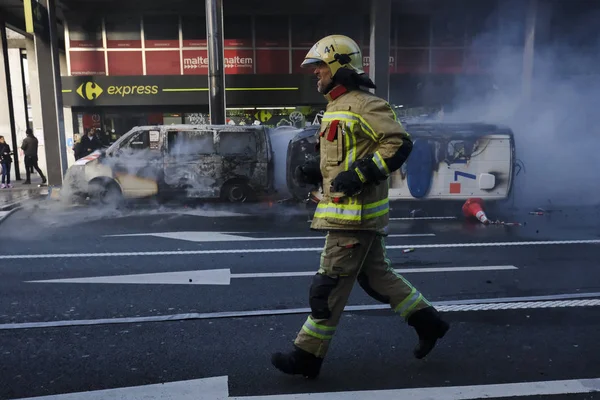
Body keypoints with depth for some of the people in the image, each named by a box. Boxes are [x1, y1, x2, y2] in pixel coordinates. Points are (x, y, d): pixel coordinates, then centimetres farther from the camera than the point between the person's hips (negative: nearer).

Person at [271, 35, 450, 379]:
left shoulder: (363, 104, -13)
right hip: (349, 211, 10)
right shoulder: (337, 107, 18)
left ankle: (308, 356, 10)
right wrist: (314, 171, 10)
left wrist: (360, 174, -25)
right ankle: (428, 322, 30)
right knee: (377, 276, 18)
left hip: (356, 213, -10)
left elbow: (400, 143, -20)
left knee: (330, 286, -2)